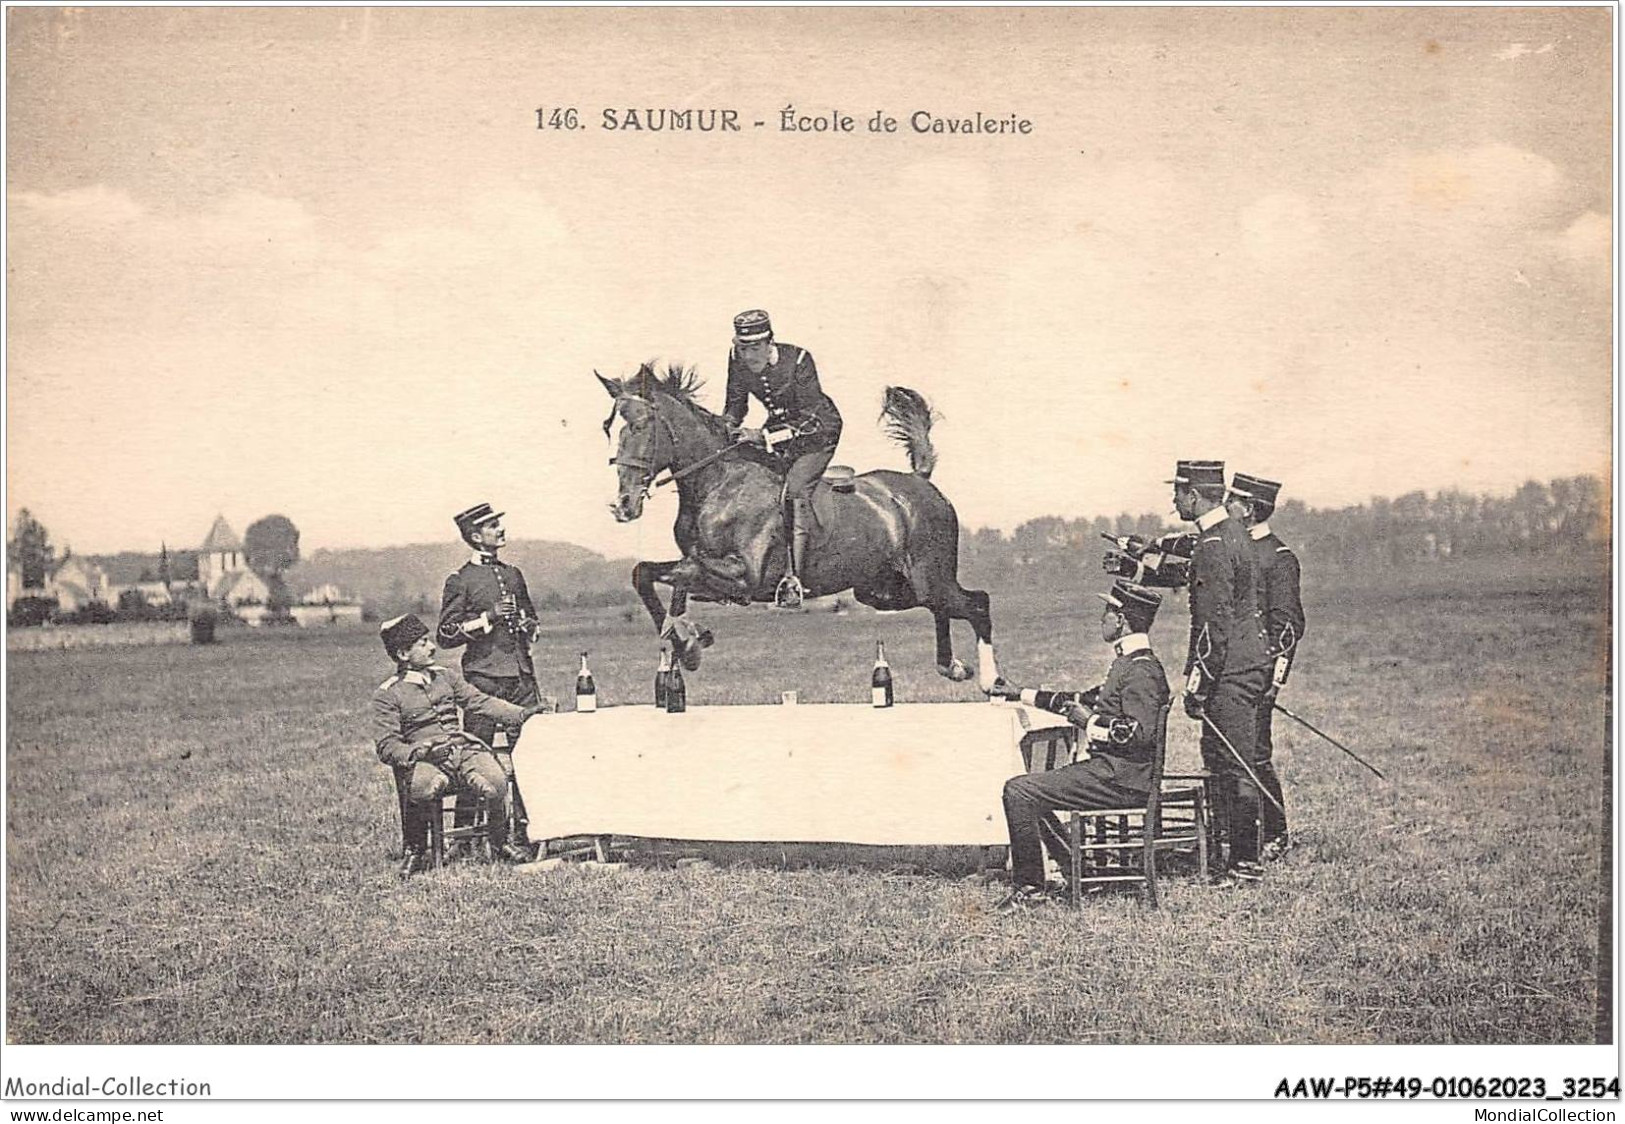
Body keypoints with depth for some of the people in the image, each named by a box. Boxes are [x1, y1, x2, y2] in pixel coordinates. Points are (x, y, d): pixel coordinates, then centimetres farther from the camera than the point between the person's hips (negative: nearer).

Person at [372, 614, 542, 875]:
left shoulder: (445, 676, 19)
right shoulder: (387, 694, 5)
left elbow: (481, 702, 13)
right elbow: (387, 746, -1)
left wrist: (521, 714, 0)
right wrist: (417, 752, -21)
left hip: (465, 748, 4)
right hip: (427, 760, -3)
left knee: (497, 783, -27)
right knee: (421, 789, -38)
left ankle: (500, 844, 0)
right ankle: (414, 852, -11)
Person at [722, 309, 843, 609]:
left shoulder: (799, 360, -27)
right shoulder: (737, 359, -11)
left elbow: (807, 419, -28)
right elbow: (735, 406, 3)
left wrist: (764, 436, -36)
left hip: (817, 429, -6)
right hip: (778, 424, 7)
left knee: (795, 488, -24)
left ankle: (795, 578, -28)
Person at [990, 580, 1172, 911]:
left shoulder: (1141, 670, -16)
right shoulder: (1129, 664, 16)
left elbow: (1141, 732, -28)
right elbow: (1088, 699, 27)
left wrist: (1089, 722, -18)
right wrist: (1021, 693, 28)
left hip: (1120, 779, -11)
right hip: (1110, 770, 11)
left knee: (1019, 791, -15)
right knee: (1025, 788, 19)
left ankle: (1030, 887, -8)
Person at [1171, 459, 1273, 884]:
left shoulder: (1214, 547, -18)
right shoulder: (1232, 533, 13)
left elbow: (1215, 624, -21)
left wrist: (1198, 685, -19)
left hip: (1229, 672, -11)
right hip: (1247, 664, 11)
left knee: (1235, 767, -5)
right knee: (1217, 758, 16)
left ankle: (1245, 863, 1)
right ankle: (1225, 848, 23)